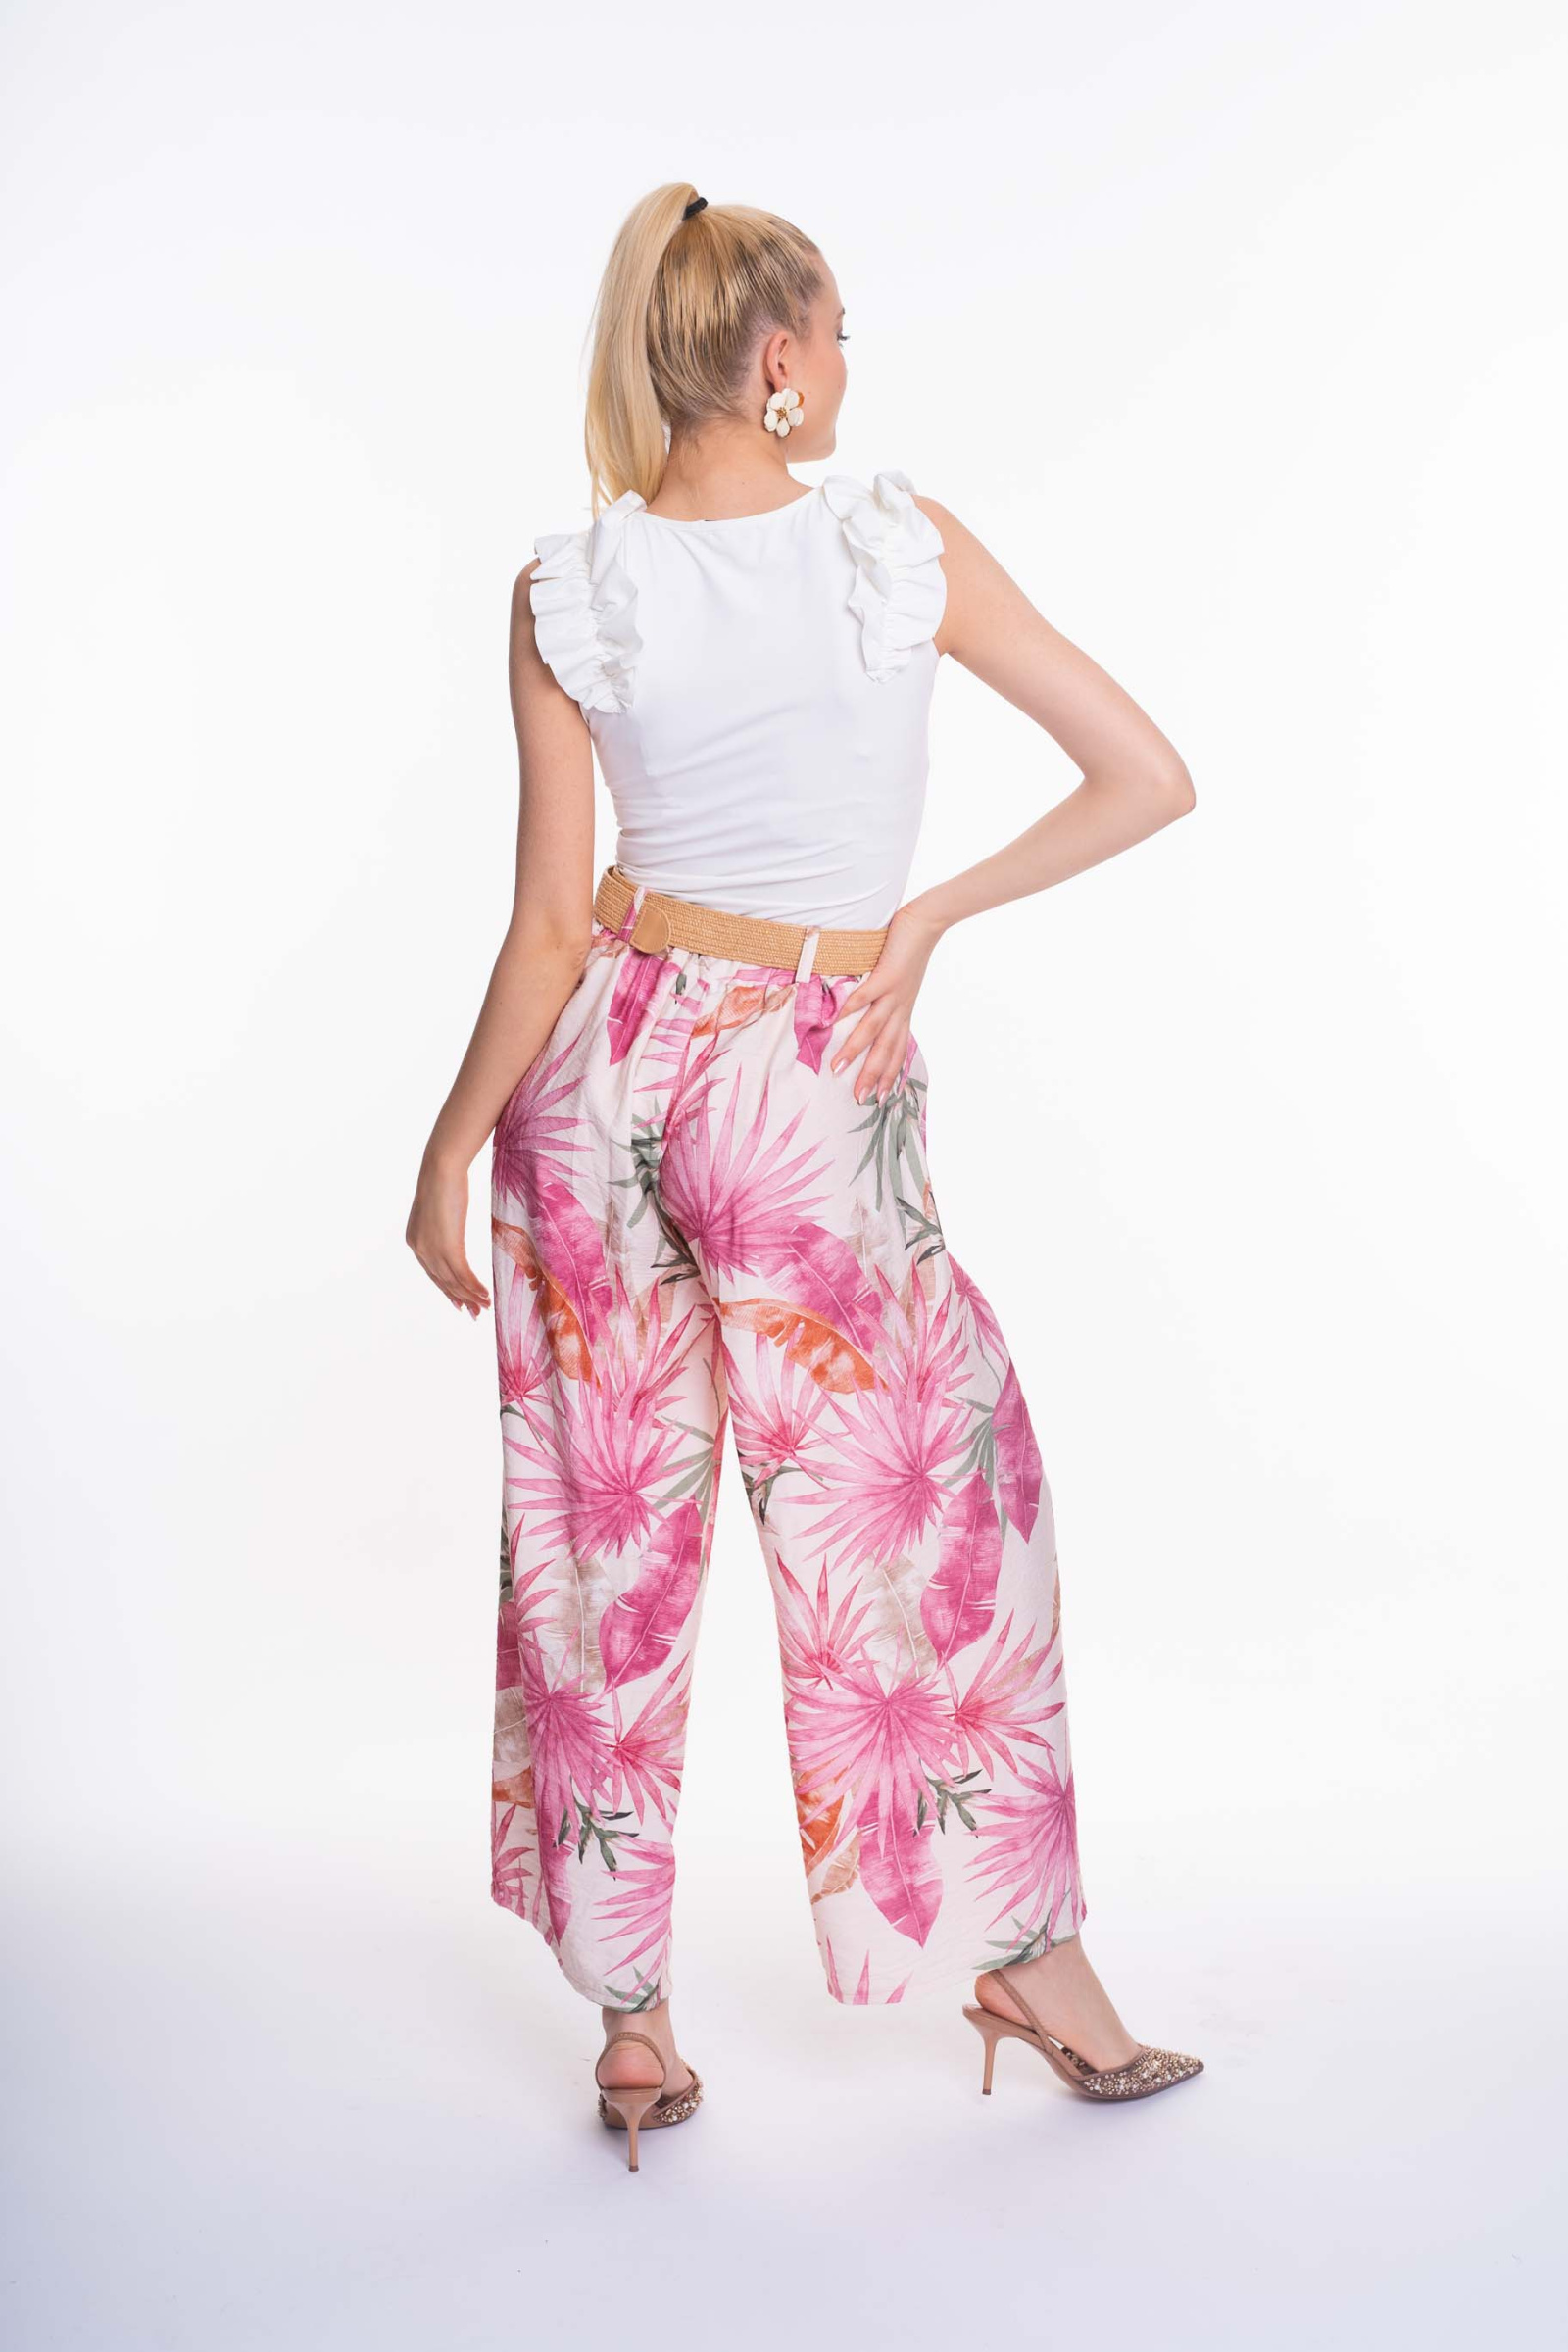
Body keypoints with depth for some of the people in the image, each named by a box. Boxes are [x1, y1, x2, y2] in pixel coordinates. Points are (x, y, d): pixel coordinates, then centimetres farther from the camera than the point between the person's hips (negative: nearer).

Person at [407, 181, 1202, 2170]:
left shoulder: (566, 593, -6)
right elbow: (1147, 781, -8)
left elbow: (551, 928, -7)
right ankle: (1035, 1966, 28)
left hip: (603, 1068, 2)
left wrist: (450, 1151, 3)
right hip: (815, 1092, -2)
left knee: (607, 1539, 12)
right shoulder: (903, 544, -9)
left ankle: (632, 2026, 23)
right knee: (933, 1511, 15)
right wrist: (932, 914, 1)